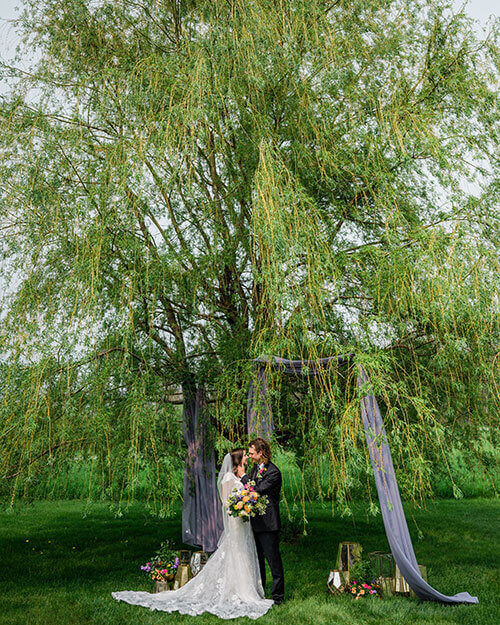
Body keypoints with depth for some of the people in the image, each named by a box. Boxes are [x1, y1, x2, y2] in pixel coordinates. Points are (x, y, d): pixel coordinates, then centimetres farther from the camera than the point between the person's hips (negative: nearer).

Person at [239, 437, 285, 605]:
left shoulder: (274, 472, -18)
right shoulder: (255, 468, 9)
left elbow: (257, 490, -23)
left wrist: (243, 476, -14)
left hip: (268, 523, -9)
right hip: (255, 522, 9)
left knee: (273, 560, 2)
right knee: (257, 559, 19)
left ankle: (278, 596, 16)